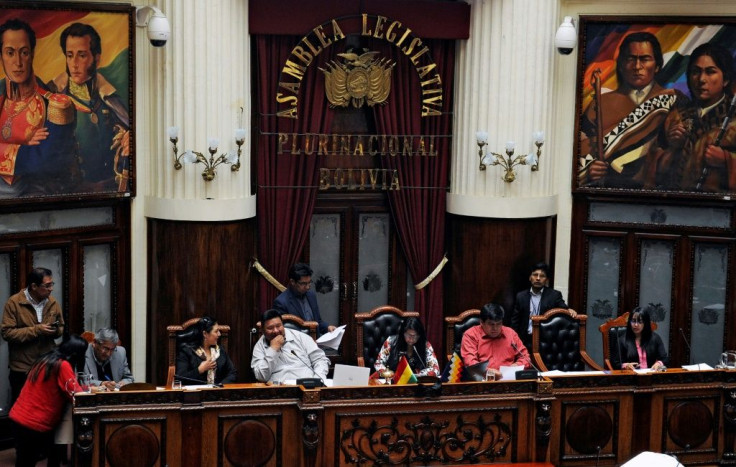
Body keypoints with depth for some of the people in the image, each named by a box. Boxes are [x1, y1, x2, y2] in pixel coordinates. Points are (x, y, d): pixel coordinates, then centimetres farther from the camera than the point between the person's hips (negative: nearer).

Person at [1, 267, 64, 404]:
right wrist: (36, 330, -21)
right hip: (22, 368, -4)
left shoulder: (53, 303, 5)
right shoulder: (14, 303, -10)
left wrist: (56, 330, -9)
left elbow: (61, 327, 16)